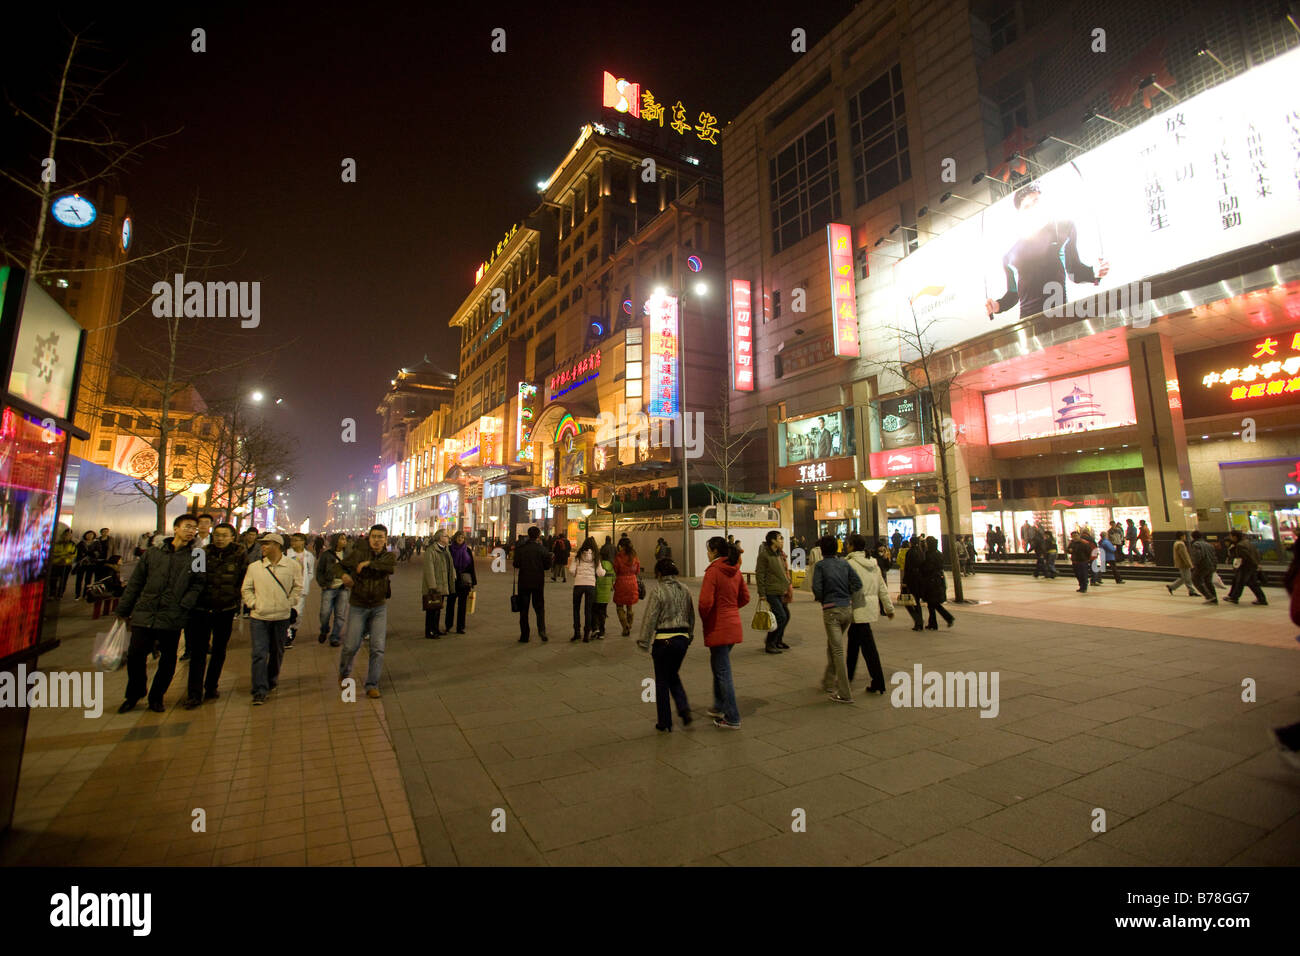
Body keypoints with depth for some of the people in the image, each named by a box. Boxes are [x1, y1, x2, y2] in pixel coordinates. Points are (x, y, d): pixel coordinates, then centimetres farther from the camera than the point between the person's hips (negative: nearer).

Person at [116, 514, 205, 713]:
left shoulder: (195, 559, 4)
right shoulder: (152, 554, 7)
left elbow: (198, 585, 2)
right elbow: (135, 583, 11)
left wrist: (184, 605, -12)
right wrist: (124, 611, 10)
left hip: (172, 619, -1)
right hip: (144, 615, 1)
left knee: (168, 660, 6)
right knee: (135, 656, 2)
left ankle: (156, 696, 26)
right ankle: (134, 694, 26)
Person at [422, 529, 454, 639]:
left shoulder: (446, 550, 13)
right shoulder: (431, 551, -16)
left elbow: (450, 566, 22)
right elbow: (429, 570, -19)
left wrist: (453, 578, 17)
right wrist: (432, 586, -22)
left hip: (443, 585, 9)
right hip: (433, 585, -9)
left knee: (438, 607, 17)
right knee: (432, 608, -2)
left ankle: (435, 629, 28)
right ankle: (429, 632, 8)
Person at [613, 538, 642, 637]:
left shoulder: (618, 556, -13)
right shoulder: (634, 555, -1)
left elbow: (615, 570, -8)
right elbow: (637, 571, 8)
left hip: (621, 582, -4)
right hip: (632, 581, 4)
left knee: (620, 606, 8)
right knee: (629, 606, 19)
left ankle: (625, 628, -3)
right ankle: (629, 627, 24)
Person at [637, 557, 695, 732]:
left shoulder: (658, 591, -13)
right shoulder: (685, 591, 6)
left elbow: (650, 619, -12)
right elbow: (691, 616, 14)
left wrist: (644, 642, -3)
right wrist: (689, 636, 25)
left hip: (663, 640, -5)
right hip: (682, 638, 6)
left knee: (662, 681, 8)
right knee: (674, 675, 22)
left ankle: (665, 723, 15)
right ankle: (684, 708, 4)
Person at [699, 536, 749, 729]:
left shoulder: (713, 571, -18)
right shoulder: (735, 570, 6)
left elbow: (706, 602, -24)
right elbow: (745, 597, 12)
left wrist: (704, 618, -6)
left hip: (718, 628, -8)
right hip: (734, 625, 8)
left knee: (723, 672, 2)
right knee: (718, 665, 24)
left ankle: (732, 719, 11)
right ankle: (719, 707, 36)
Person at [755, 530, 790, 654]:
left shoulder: (779, 554, 15)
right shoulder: (764, 555, -12)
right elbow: (759, 575, -14)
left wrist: (787, 584, 16)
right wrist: (762, 594, -16)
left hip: (780, 592, 9)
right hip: (771, 592, -9)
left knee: (786, 616, 13)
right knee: (781, 617, -13)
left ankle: (778, 641, 30)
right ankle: (770, 644, 0)